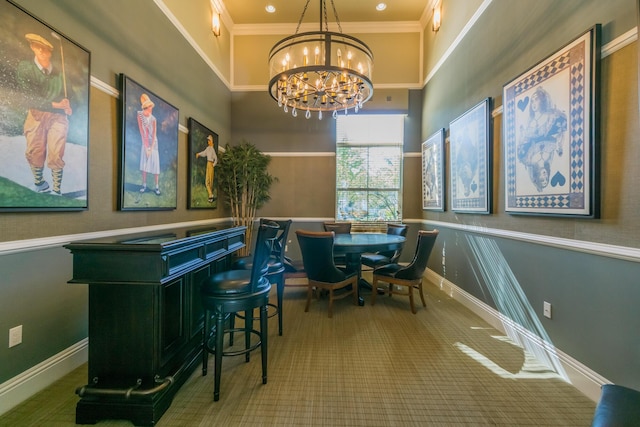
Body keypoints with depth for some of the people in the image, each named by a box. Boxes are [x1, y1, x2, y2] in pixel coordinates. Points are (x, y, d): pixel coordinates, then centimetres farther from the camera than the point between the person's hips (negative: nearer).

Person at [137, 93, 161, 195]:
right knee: (144, 164, 2)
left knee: (155, 165, -3)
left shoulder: (153, 119, -14)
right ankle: (144, 185, 13)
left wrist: (151, 148, -14)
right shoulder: (140, 115, -10)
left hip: (153, 143, -2)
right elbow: (141, 131, -9)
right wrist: (146, 147, -13)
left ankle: (157, 187, 3)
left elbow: (154, 135, -12)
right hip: (144, 143, 2)